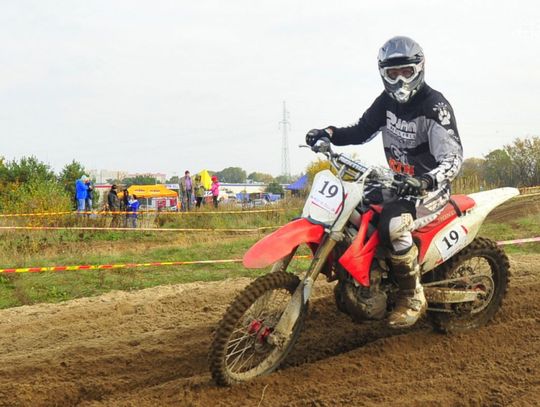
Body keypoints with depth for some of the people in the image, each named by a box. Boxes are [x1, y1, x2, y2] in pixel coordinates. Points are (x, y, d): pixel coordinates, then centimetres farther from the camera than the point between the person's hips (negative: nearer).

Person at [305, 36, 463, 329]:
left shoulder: (434, 106, -19)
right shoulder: (388, 101, 4)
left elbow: (453, 156, -28)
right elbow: (361, 131, 10)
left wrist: (427, 180, -48)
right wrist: (330, 134, -11)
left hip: (431, 187, -8)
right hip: (401, 183, 8)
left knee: (393, 223, -35)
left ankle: (413, 297, -18)